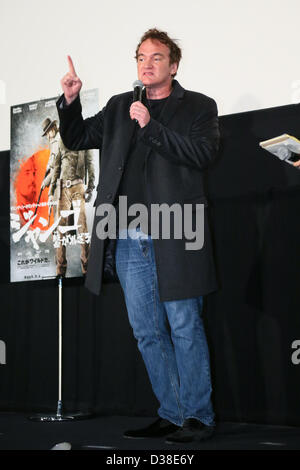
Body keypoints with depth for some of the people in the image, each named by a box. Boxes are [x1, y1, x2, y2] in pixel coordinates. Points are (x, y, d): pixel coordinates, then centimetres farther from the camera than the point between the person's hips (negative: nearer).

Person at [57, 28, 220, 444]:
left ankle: (199, 417, 6)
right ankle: (172, 415, 18)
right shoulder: (119, 108, 18)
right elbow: (76, 139, 24)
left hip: (174, 238, -5)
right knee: (148, 332, 9)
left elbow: (203, 153, -11)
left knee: (184, 329, -3)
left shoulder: (198, 107, 5)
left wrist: (151, 126, -13)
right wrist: (70, 101, 7)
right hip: (129, 240, 5)